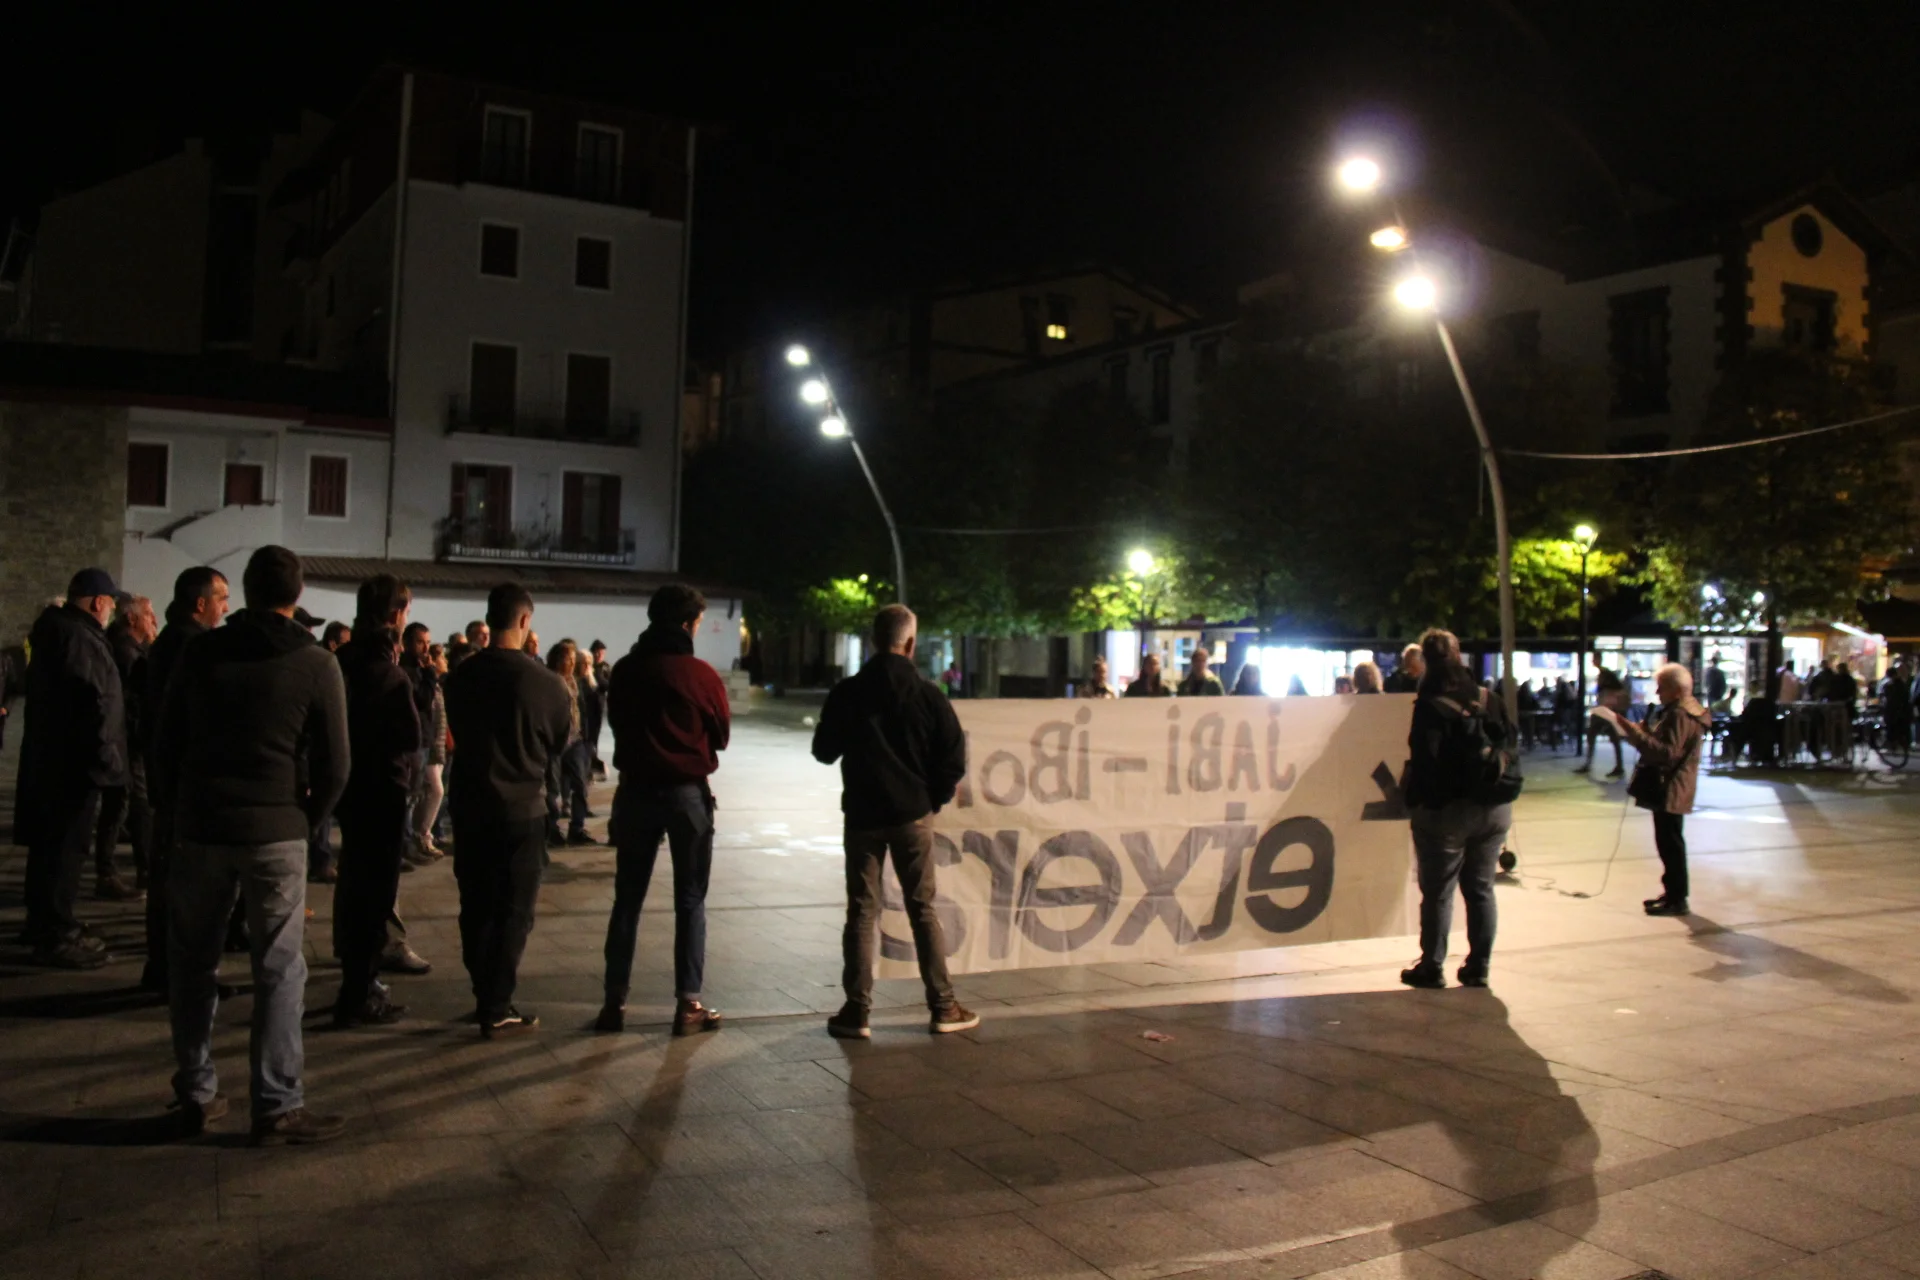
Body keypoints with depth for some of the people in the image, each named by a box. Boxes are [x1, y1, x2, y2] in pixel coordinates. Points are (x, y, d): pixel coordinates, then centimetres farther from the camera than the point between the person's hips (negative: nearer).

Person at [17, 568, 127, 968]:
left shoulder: (56, 632, 15)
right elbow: (92, 706, -24)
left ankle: (44, 923, 29)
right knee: (65, 847, -5)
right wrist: (105, 760, -19)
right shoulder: (78, 637, -18)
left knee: (49, 844, 18)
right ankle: (55, 936, -1)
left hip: (49, 757, 11)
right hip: (72, 762, -11)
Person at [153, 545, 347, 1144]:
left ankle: (196, 1095, 21)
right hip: (275, 831, -3)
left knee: (194, 964, 14)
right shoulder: (316, 664, -7)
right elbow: (333, 766, -8)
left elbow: (166, 740, 9)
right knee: (279, 970, 2)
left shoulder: (201, 653, 2)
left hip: (200, 825, 3)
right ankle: (277, 1106, 2)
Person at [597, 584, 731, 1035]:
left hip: (635, 791, 3)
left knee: (627, 898, 11)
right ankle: (688, 1005, 6)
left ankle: (614, 1001, 13)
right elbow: (721, 735, 0)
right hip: (688, 792, -3)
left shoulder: (624, 671, -1)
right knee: (690, 901, 6)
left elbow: (616, 723, 11)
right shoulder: (701, 675, -12)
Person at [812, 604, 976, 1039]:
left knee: (861, 912, 6)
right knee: (923, 909, 8)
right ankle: (942, 1007, 11)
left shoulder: (846, 692, -3)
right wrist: (934, 798, 8)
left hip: (862, 814, 0)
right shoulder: (926, 695, -5)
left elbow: (823, 751, 6)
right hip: (911, 814, 0)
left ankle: (856, 1011, 4)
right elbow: (953, 758, -6)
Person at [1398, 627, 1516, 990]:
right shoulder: (1490, 701, 6)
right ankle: (1479, 968, 15)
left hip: (1445, 810, -5)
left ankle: (1432, 967, 9)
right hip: (1494, 809, 5)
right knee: (1481, 889, 12)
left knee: (1437, 892, 4)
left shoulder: (1429, 706, -13)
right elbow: (1509, 746, 9)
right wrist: (1497, 790, 14)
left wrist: (1413, 800, -9)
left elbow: (1423, 761, -16)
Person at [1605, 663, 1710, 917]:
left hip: (1670, 791, -11)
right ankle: (1672, 893, 25)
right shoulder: (1677, 711, 16)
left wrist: (1637, 734, -27)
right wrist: (1641, 732, 8)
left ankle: (1677, 900, -1)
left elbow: (1667, 752, -28)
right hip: (1666, 788, 11)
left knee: (1670, 843, -6)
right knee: (1668, 843, 16)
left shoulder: (1680, 715, -19)